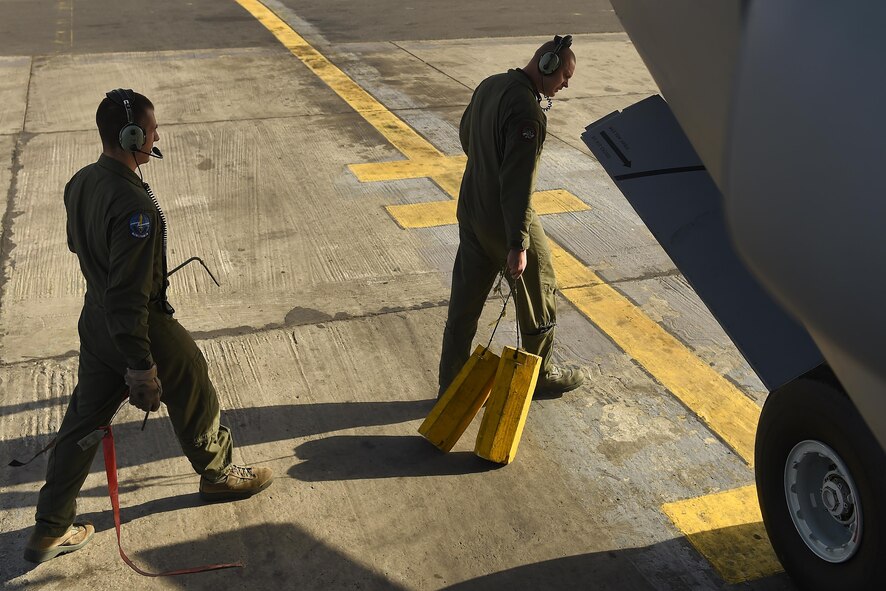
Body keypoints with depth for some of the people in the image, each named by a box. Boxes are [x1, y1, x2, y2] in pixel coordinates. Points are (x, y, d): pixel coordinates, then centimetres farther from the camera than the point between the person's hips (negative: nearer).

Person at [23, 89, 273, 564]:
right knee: (194, 399, 18)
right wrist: (141, 369, -25)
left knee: (83, 420, 17)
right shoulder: (134, 207, -31)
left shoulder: (80, 182, -2)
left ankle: (51, 530, 27)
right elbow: (128, 296, -31)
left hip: (94, 319, 8)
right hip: (143, 326, -8)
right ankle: (218, 475, 42)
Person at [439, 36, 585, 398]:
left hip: (470, 211, 9)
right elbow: (518, 182, -28)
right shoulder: (526, 110, -24)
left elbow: (465, 132, 22)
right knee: (538, 296, 12)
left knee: (465, 300, 14)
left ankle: (451, 384, 24)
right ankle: (540, 377, 30)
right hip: (505, 221, -8)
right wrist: (518, 244, -27)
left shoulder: (489, 85, 4)